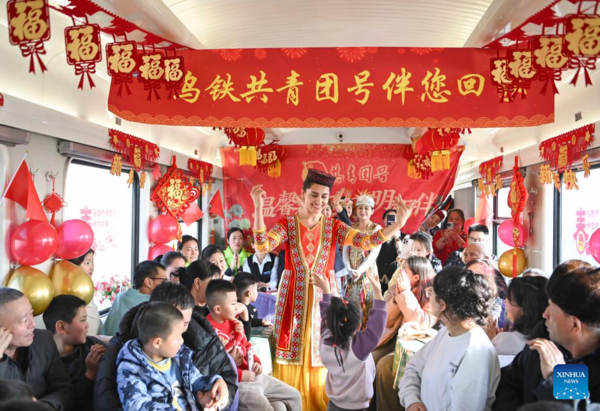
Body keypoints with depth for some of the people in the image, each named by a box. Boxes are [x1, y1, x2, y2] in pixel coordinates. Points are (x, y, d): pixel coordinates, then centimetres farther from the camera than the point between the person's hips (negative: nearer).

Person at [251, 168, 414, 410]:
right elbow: (262, 246, -16)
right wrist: (258, 209, -26)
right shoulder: (287, 224, -1)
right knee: (293, 355, 4)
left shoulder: (334, 227, 3)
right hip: (295, 297, -1)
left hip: (324, 294, 1)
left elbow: (367, 241, -9)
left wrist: (398, 223, -23)